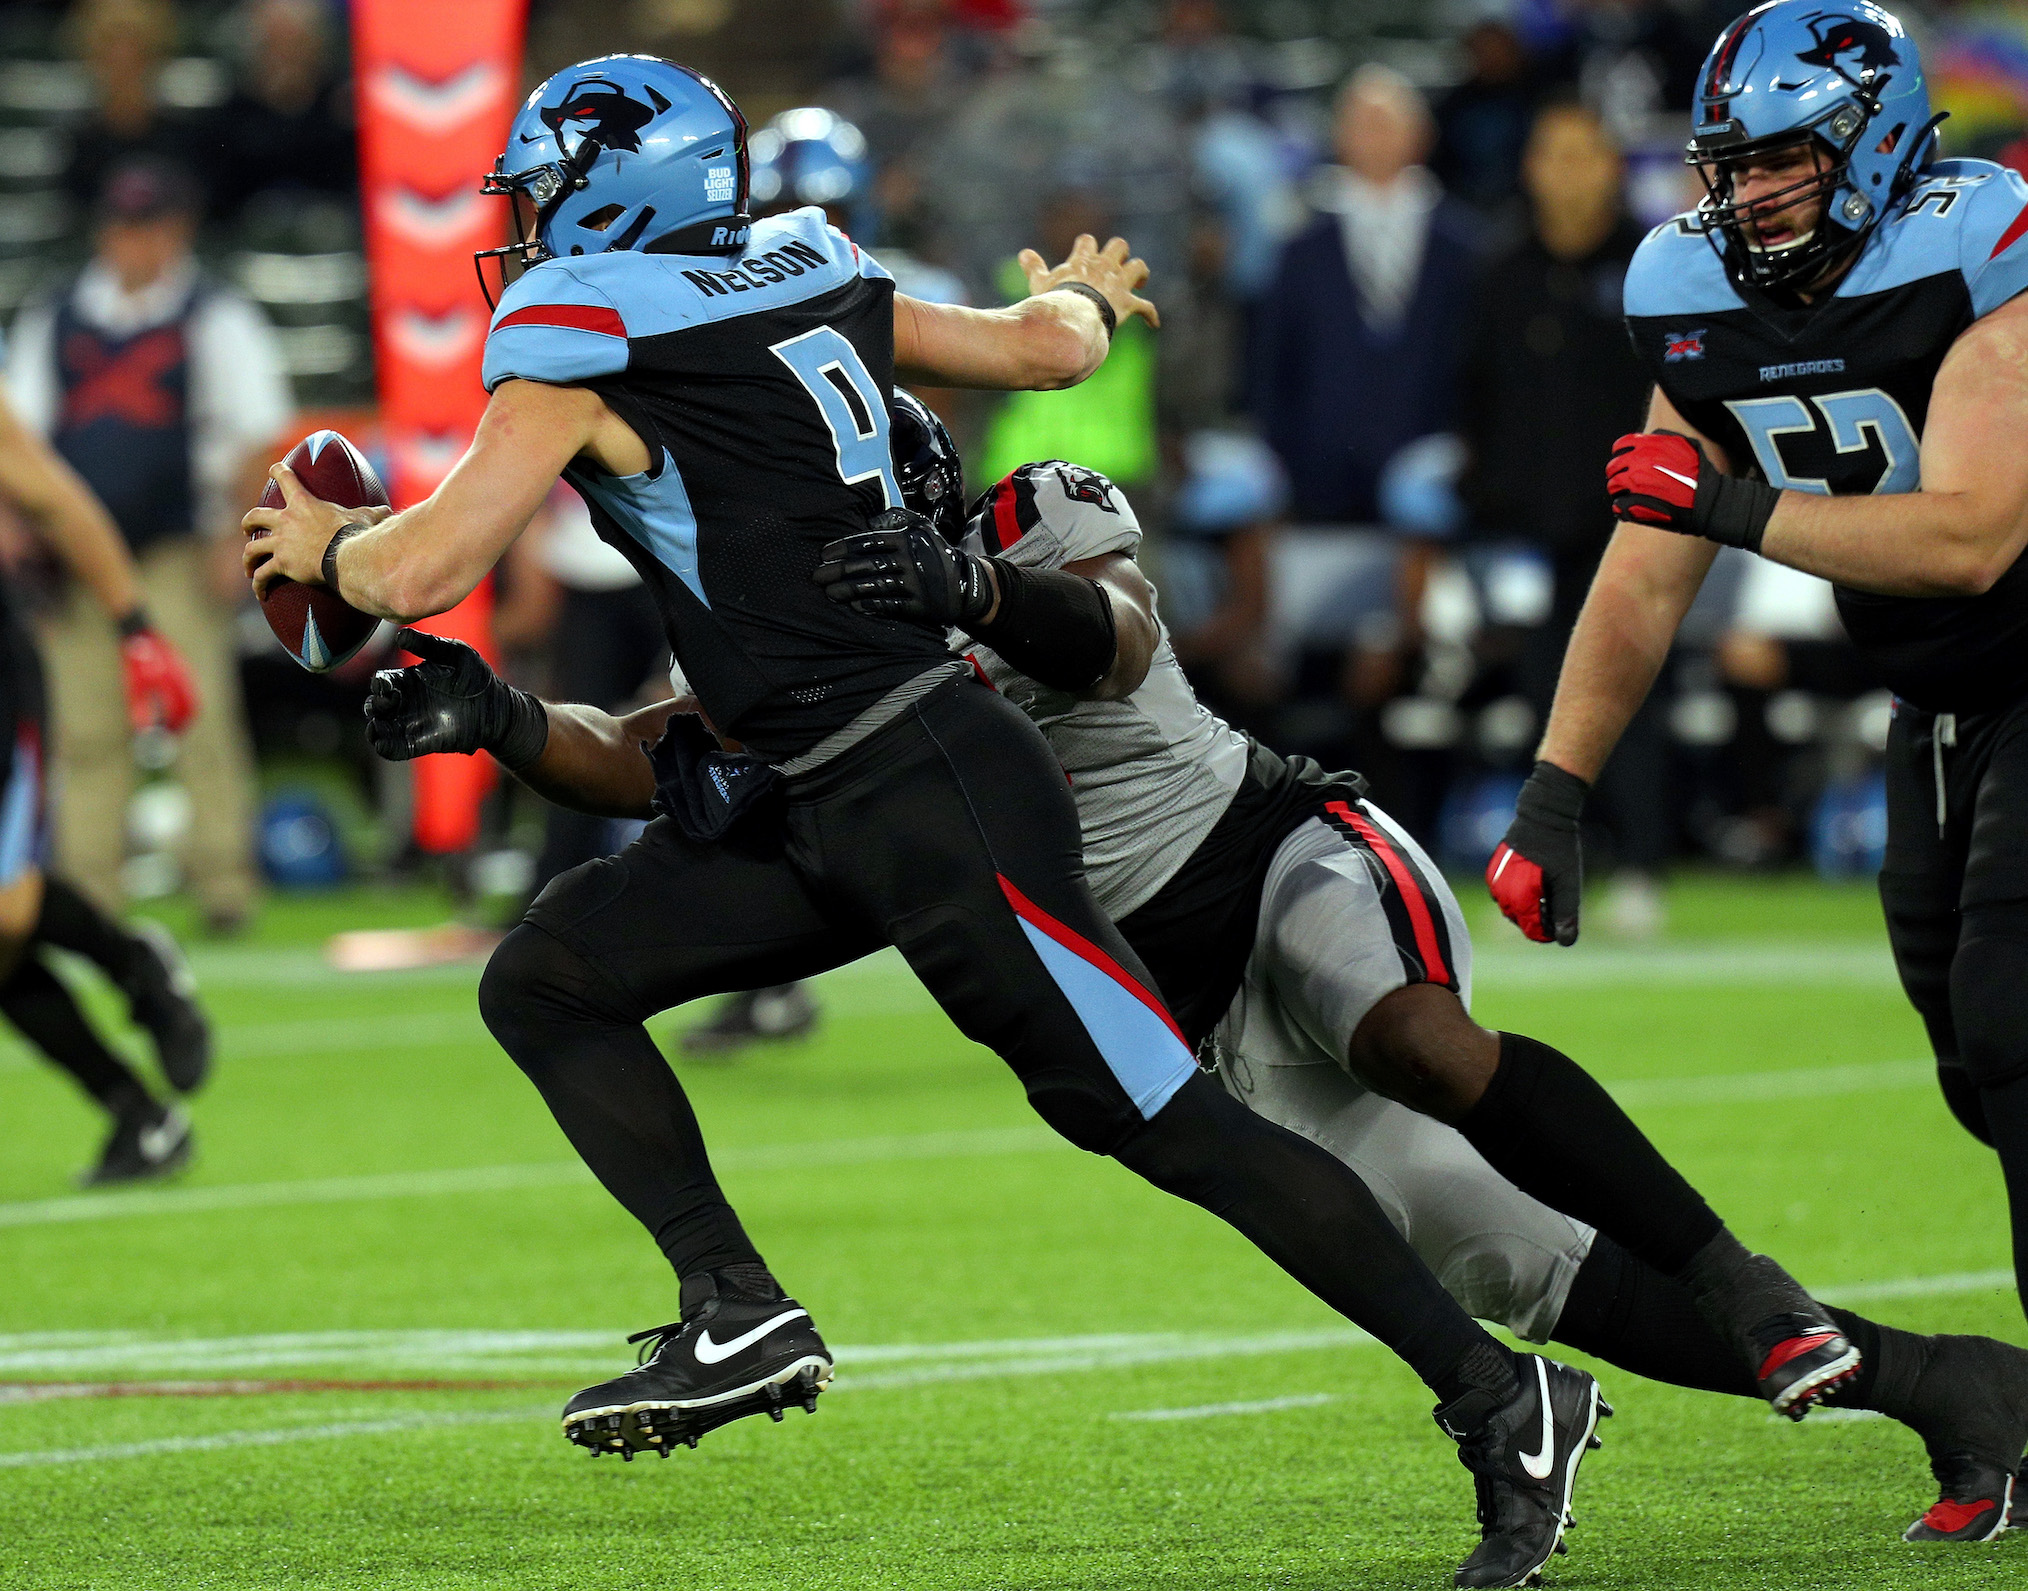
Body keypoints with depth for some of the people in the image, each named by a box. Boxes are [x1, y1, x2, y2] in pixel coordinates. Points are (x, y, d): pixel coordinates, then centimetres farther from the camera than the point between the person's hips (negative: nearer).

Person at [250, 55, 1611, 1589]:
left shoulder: (580, 333, -9)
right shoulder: (813, 282, 12)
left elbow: (426, 570, -9)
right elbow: (1045, 348, 23)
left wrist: (324, 543, 13)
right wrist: (1083, 298, 47)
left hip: (928, 796, -9)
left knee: (1162, 1119, -7)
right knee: (544, 982, 8)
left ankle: (1504, 1400, -3)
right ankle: (737, 1314, 2)